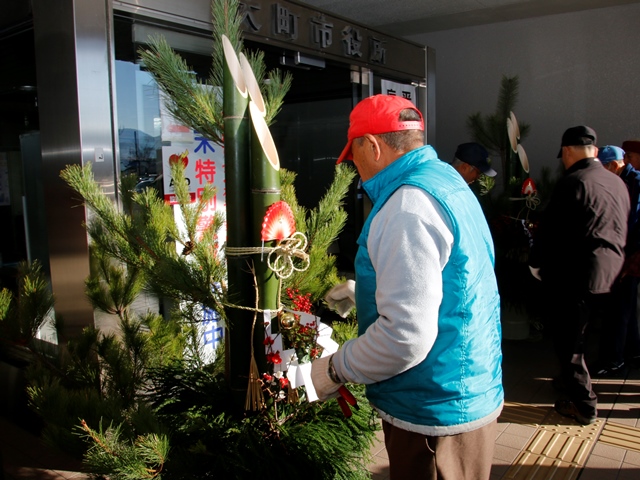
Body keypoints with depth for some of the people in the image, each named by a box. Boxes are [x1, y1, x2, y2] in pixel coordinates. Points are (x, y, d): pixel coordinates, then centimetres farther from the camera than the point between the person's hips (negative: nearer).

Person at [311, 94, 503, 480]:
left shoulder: (408, 206, -24)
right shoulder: (446, 179, 8)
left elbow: (406, 335, -30)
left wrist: (335, 369, -15)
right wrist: (365, 291, 30)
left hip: (436, 414, -10)